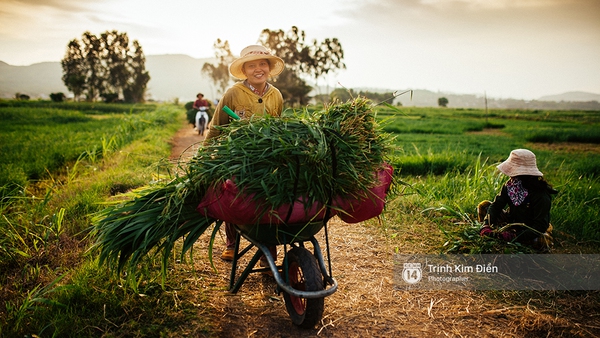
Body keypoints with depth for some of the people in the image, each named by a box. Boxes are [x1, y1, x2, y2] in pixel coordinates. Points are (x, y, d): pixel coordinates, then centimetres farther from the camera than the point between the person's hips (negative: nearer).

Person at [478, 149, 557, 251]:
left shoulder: (541, 195, -28)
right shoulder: (510, 185, -10)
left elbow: (540, 226, -30)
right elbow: (497, 205, -13)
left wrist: (516, 236, -41)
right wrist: (487, 225, -32)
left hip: (530, 229, -5)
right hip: (512, 221, 5)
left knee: (543, 240, -40)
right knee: (484, 206, -5)